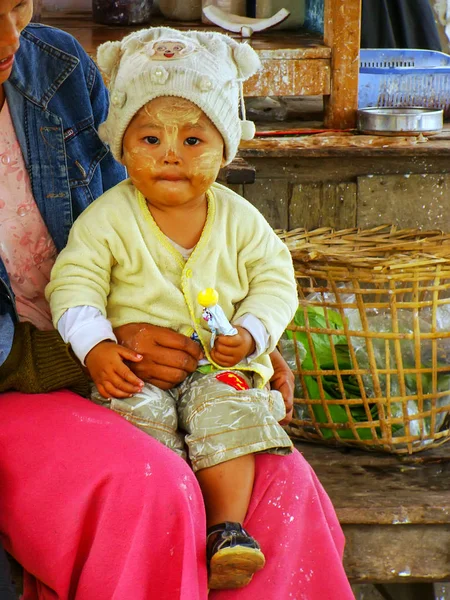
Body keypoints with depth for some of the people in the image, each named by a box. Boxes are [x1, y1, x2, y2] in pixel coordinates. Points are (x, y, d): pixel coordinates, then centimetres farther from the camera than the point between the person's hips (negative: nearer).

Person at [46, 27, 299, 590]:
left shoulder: (239, 219, 4)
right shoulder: (108, 218, -4)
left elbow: (274, 279, 7)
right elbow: (74, 282, -6)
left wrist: (251, 335, -11)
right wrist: (95, 347, -21)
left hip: (219, 365, 1)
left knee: (226, 414, -27)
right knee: (141, 417, -29)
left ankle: (229, 527, -26)